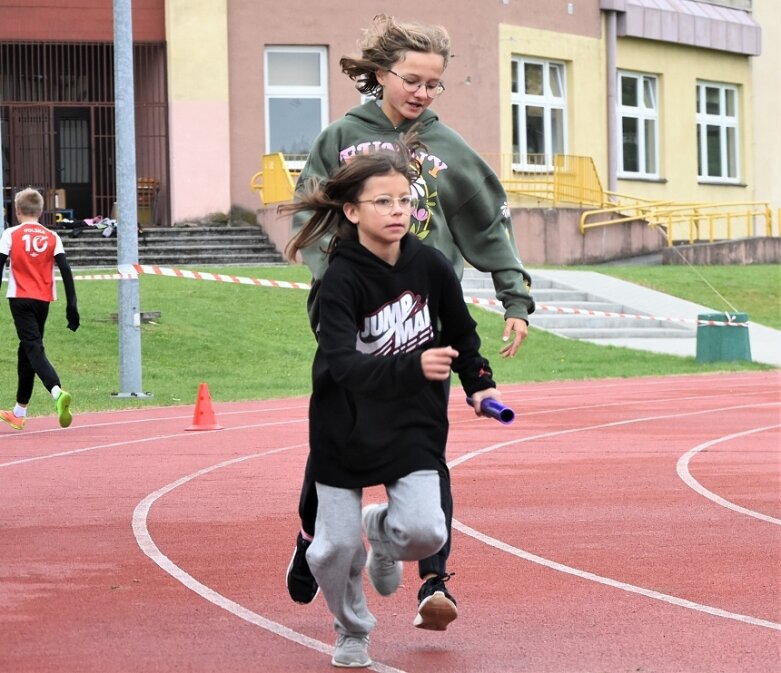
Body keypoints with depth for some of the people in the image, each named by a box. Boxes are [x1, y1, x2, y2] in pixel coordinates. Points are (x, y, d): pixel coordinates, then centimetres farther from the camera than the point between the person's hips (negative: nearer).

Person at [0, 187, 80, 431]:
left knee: (34, 349, -12)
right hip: (43, 301, 4)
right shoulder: (52, 237, 6)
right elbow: (65, 271, -1)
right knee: (27, 351, 17)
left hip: (20, 299, -4)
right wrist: (71, 306, 0)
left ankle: (58, 392, -39)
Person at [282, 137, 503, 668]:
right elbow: (345, 365, -34)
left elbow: (461, 332, 12)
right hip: (346, 427, -2)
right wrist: (414, 367, -47)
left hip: (413, 425, 2)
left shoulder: (430, 265, -7)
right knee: (334, 549, -4)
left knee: (425, 532, -17)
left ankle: (383, 530, 21)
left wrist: (479, 382, 2)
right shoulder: (341, 281, -20)